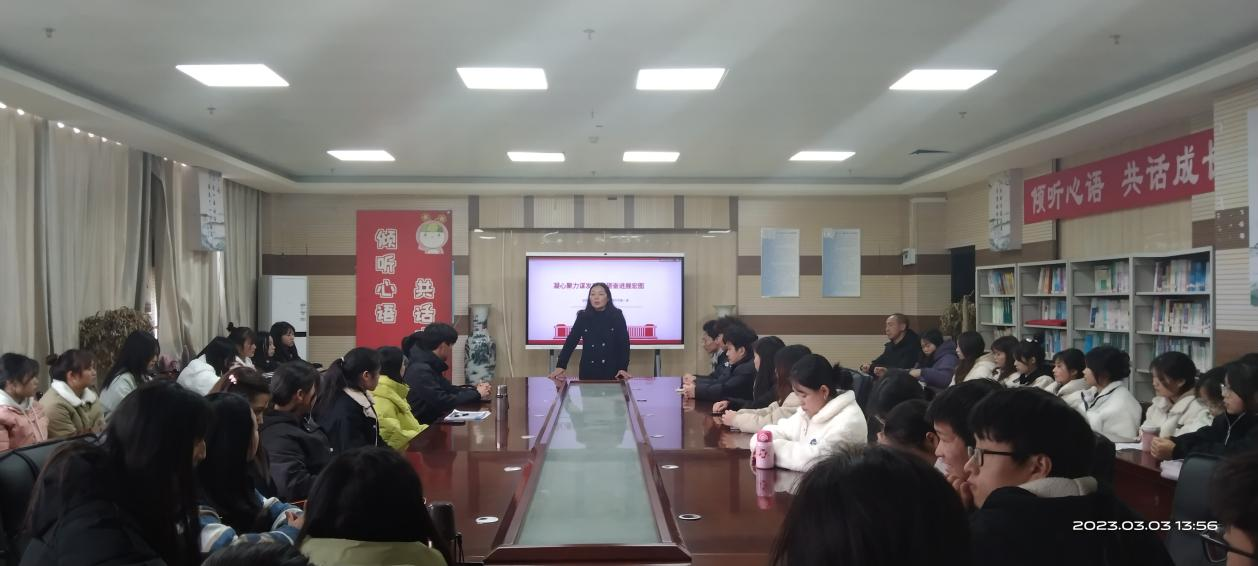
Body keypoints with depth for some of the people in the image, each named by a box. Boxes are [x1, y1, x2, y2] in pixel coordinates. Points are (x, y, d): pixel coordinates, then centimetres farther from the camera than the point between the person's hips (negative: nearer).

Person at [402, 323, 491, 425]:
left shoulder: (429, 365, 9)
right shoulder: (420, 370, -22)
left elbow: (448, 388, 16)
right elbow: (443, 402, -24)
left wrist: (475, 390, 1)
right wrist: (476, 394, -13)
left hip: (430, 420, 9)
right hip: (421, 426, -9)